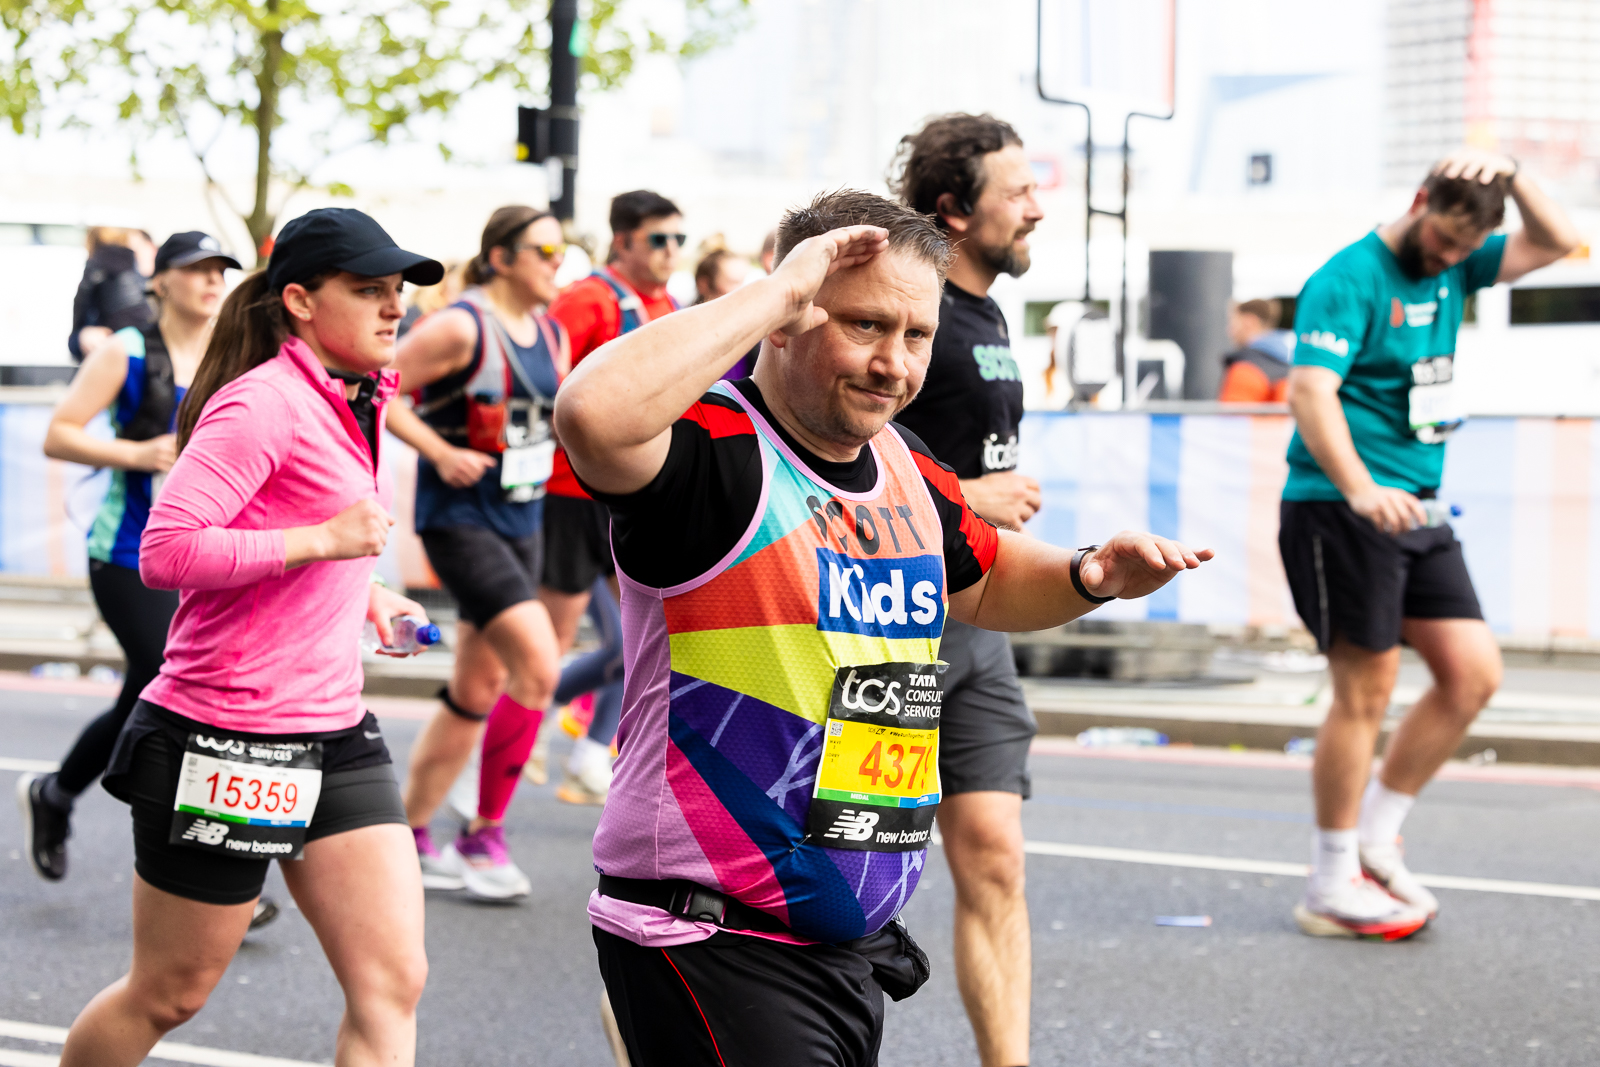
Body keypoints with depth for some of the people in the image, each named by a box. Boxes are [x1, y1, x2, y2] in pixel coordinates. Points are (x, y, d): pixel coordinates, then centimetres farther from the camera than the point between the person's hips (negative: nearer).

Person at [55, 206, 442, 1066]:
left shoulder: (350, 404, 13)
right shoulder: (262, 404, -16)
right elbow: (165, 551, -25)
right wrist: (323, 540, -23)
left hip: (333, 736, 8)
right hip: (226, 742, -8)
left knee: (392, 983, -3)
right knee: (168, 995, 7)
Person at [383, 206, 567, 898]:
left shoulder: (552, 335, 11)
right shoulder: (461, 327, -12)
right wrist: (441, 451, -17)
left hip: (521, 523, 8)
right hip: (460, 520, -8)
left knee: (478, 691, 10)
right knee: (538, 666, -19)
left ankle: (411, 833, 22)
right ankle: (485, 836, -7)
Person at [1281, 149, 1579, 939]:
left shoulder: (1452, 268, 13)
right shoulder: (1350, 279, -12)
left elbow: (1556, 242, 17)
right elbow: (1309, 389, -24)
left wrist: (1510, 175, -1)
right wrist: (1359, 487, -37)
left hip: (1418, 514, 8)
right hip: (1339, 511, -8)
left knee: (1473, 674, 4)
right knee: (1366, 691, -6)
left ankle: (1376, 834, 16)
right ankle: (1332, 888, 4)